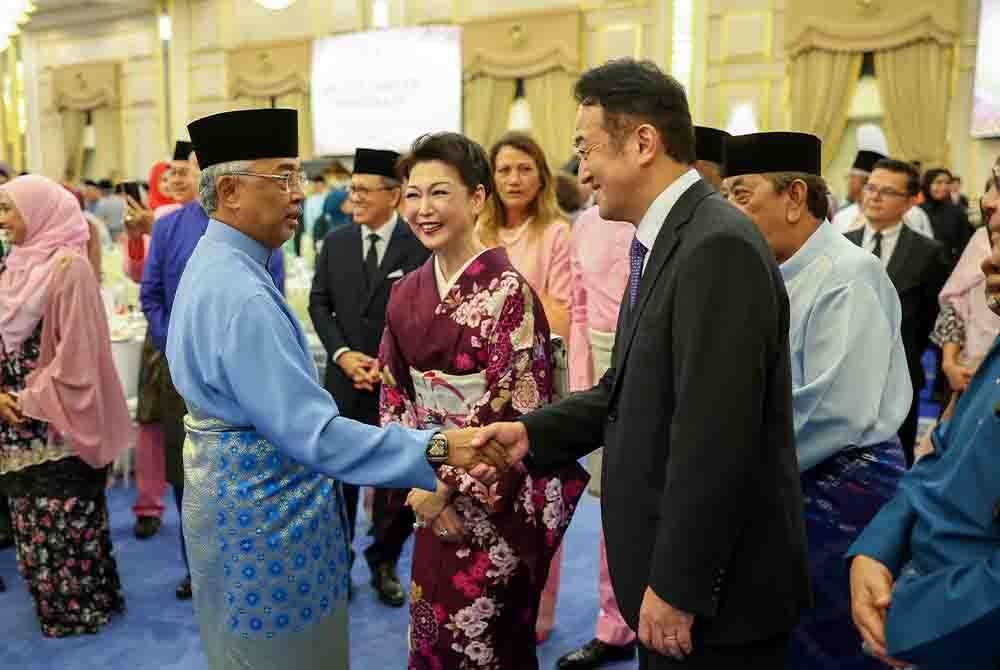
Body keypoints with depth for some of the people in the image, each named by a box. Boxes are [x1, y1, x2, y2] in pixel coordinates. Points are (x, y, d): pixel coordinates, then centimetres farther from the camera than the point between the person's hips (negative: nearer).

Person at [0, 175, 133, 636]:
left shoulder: (68, 266, -15)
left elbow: (75, 350, -18)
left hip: (58, 420, -8)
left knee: (64, 515, 2)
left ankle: (80, 608, 19)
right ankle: (55, 602, 30)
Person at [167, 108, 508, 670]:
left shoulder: (217, 262, 6)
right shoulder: (240, 294, -27)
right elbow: (312, 430, -33)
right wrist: (435, 449, -36)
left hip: (245, 493, 10)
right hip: (262, 512, -10)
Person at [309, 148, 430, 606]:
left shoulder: (419, 245, -6)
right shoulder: (335, 242, 7)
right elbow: (319, 303, 6)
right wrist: (343, 354, -8)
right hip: (344, 379, 3)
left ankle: (384, 563, 27)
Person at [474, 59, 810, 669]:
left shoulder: (718, 246, -22)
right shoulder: (668, 241, 9)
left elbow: (713, 435, -25)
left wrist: (676, 587, -20)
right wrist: (533, 432, 2)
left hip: (715, 588, -8)